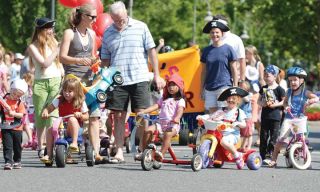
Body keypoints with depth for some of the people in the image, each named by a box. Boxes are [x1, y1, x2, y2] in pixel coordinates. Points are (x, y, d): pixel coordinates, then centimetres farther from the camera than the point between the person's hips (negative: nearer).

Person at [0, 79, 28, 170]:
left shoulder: (19, 103, -3)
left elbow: (21, 114, -11)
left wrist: (13, 113, -27)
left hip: (17, 128, 1)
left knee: (17, 146, 12)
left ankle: (17, 161, 27)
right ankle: (8, 162, -7)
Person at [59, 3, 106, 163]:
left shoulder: (92, 34, 15)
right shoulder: (70, 33, -2)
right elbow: (62, 57, -9)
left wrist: (95, 61, 4)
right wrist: (79, 60, -23)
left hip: (89, 79, 5)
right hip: (73, 78, -5)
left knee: (94, 116, -4)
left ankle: (96, 153, -7)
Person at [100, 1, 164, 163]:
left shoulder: (140, 27, 4)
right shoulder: (108, 33, 10)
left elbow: (151, 51, 4)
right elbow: (105, 59, 15)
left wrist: (156, 75, 0)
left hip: (139, 79, -2)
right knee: (118, 116, 1)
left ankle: (143, 148, 6)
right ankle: (119, 152, 5)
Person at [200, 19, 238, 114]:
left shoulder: (227, 49, 0)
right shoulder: (206, 50, 11)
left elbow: (234, 69, 2)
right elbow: (204, 71, 16)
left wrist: (235, 87, -3)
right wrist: (202, 89, 13)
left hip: (225, 86, -4)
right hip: (209, 88, 4)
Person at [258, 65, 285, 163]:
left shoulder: (279, 89, -5)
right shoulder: (264, 88, 10)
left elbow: (284, 101, -5)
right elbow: (259, 100, 15)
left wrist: (275, 105, -17)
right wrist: (262, 103, -7)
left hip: (275, 115, -5)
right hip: (265, 115, 5)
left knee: (273, 137, -4)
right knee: (263, 136, 6)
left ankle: (269, 155, -3)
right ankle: (262, 156, 11)